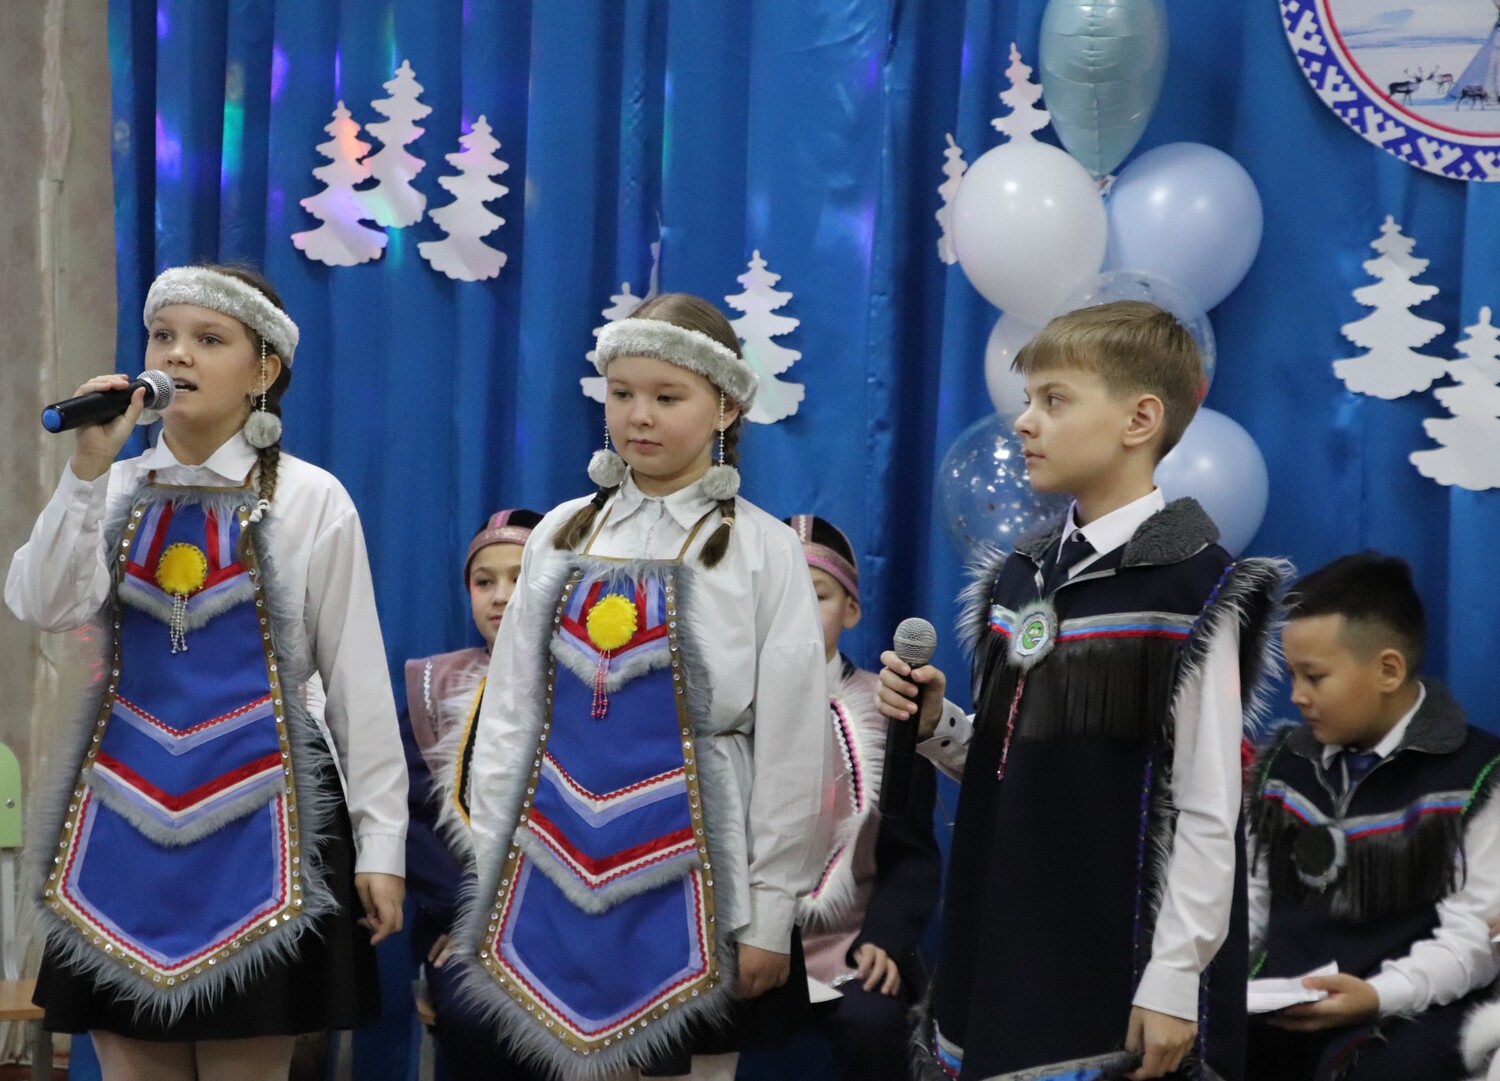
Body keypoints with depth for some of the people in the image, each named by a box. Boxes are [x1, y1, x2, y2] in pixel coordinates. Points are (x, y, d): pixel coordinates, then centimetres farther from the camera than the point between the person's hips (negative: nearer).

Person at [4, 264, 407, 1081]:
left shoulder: (310, 500, -2)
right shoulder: (113, 492, 7)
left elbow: (356, 676, 0)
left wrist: (380, 839, -2)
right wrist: (89, 468, -16)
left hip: (254, 816, -3)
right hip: (127, 812, 3)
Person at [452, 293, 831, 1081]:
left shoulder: (762, 550, -4)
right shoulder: (561, 535, 6)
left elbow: (791, 744, -5)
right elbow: (510, 708, 8)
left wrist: (770, 913, -7)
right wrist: (492, 874, 5)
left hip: (685, 878, -3)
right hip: (560, 868, 3)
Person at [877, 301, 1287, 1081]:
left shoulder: (1191, 589, -12)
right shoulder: (1015, 578, 10)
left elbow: (1207, 809, -13)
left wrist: (1174, 976, -14)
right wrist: (933, 724, -1)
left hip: (1120, 964, -7)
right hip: (1000, 950, 7)